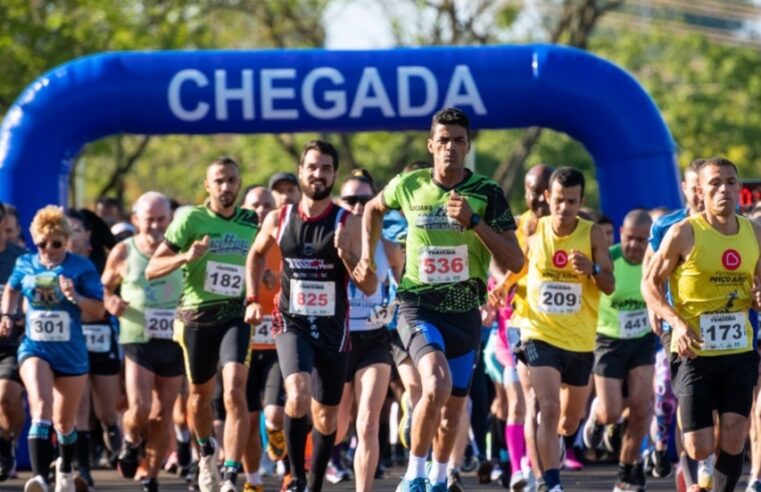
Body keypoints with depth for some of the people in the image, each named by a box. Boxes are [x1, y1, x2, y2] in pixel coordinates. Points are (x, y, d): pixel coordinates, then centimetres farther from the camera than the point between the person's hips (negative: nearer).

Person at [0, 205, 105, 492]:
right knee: (41, 408, -25)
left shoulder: (81, 268, -6)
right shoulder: (25, 264, 2)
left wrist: (75, 297, -22)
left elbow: (99, 311, -6)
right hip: (35, 349, 0)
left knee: (64, 422, 14)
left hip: (71, 353, 0)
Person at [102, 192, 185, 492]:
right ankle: (131, 443, 17)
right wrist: (111, 303, -9)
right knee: (139, 410, -16)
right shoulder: (123, 253, 0)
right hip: (137, 341, -2)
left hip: (173, 343, 2)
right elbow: (104, 288, 12)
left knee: (162, 416, 6)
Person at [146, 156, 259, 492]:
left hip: (235, 316, 0)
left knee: (235, 391, -19)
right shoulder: (191, 219, -6)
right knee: (201, 395, 15)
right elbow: (151, 269, -9)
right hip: (196, 317, 0)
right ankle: (207, 452, 46)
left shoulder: (252, 223, 4)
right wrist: (185, 257, -26)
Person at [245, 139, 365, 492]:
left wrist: (346, 252, -24)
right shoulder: (279, 219, 0)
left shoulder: (347, 223, -5)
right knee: (298, 397, -26)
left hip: (332, 329, 1)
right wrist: (253, 299, 11)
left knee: (326, 417, 11)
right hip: (293, 324, -1)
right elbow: (257, 254, 21)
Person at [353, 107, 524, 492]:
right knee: (437, 385, -28)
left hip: (466, 313, 2)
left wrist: (473, 221, -21)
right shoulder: (408, 186, -3)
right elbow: (373, 209, 21)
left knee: (453, 407, 13)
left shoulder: (487, 194, -6)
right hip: (419, 307, -2)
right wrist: (367, 258, 12)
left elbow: (514, 262, -11)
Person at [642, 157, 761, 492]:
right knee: (700, 450, -3)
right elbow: (650, 284, -4)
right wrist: (677, 322, -20)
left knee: (733, 442, -5)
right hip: (695, 352, -4)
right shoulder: (684, 234, -10)